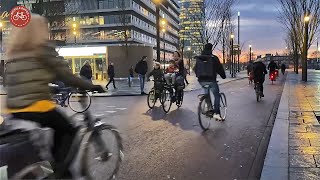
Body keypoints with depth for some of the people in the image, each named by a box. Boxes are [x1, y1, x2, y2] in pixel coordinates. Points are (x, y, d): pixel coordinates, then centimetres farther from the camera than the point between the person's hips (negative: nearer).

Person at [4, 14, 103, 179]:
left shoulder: (12, 51, 16)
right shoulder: (43, 46, -4)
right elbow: (64, 74, -7)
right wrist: (89, 86, 1)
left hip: (14, 109, 7)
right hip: (37, 106, -7)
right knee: (69, 131, 12)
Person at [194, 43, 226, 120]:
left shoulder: (198, 58, 8)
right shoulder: (214, 58, -6)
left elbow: (195, 69, 17)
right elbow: (219, 68, 0)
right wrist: (223, 76, 16)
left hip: (201, 80, 5)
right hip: (211, 80, -5)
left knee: (206, 93, 26)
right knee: (217, 96, 7)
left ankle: (209, 109, 19)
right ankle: (216, 113, -3)